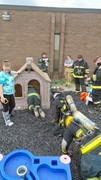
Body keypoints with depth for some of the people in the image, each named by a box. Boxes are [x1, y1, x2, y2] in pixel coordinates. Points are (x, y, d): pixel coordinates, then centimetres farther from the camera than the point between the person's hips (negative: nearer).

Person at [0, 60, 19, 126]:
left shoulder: (10, 73, 2)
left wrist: (17, 72, 50)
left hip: (11, 93, 8)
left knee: (12, 105, 23)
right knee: (6, 108, 6)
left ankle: (8, 114, 52)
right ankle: (7, 121, 26)